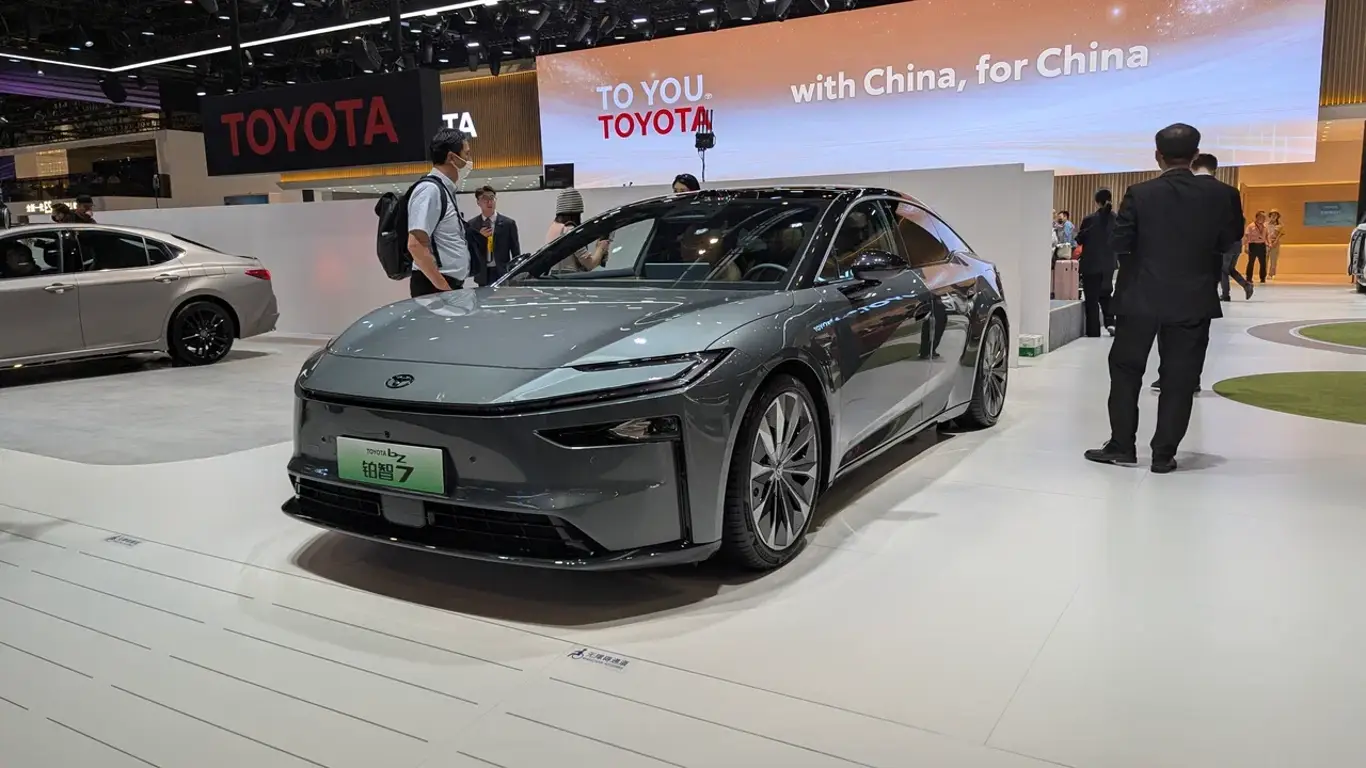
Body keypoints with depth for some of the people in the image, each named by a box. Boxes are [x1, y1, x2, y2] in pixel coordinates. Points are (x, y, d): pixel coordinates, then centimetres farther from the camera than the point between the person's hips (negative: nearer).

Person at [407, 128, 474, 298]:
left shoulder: (445, 191, 16)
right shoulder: (430, 190, -12)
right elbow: (416, 245, -21)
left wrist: (448, 286, 15)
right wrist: (442, 286, -20)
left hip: (450, 285, 9)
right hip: (435, 287, -9)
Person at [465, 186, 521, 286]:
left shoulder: (508, 224, 3)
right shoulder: (471, 226, 6)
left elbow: (516, 254, 3)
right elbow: (469, 252, 4)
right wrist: (480, 236, -11)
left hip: (503, 274, -1)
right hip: (482, 275, 1)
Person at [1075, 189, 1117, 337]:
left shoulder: (1089, 219, -14)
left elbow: (1079, 240, -4)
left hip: (1091, 264, -4)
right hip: (1108, 264, 4)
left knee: (1092, 298, 3)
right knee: (1105, 293, 22)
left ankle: (1094, 332, 4)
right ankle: (1109, 322, 7)